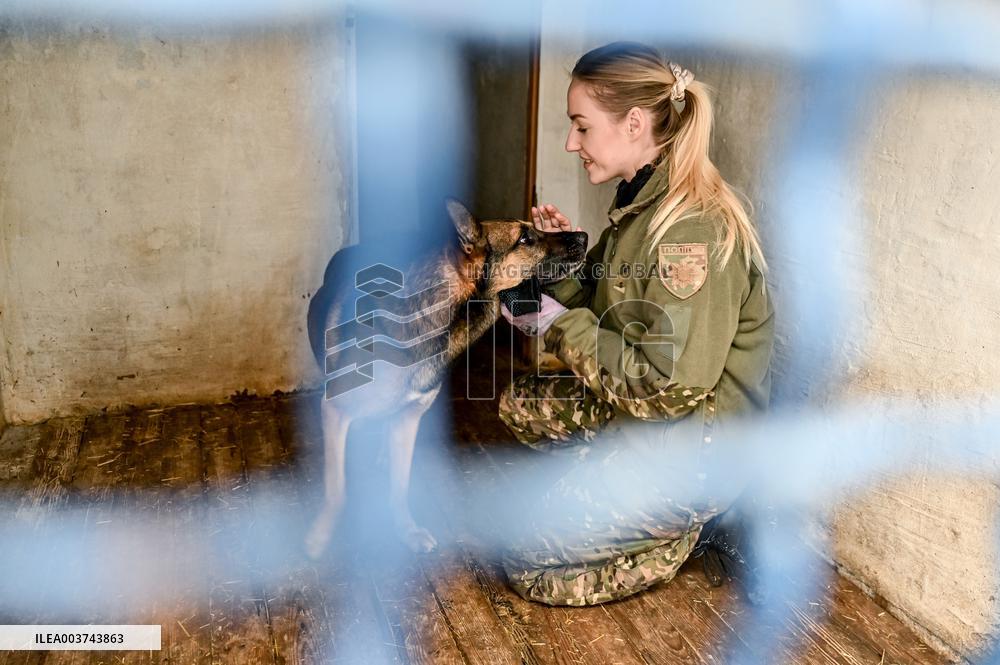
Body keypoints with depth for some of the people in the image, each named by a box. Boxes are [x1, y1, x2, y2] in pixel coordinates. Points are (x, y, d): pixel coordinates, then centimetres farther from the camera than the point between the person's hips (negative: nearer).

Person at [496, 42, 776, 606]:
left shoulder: (693, 227, -26)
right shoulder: (641, 202, 4)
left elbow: (672, 383, -28)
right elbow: (611, 314, 12)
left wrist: (559, 325, -19)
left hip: (692, 446, -9)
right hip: (638, 411, 9)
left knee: (530, 566, -5)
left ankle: (696, 527, 6)